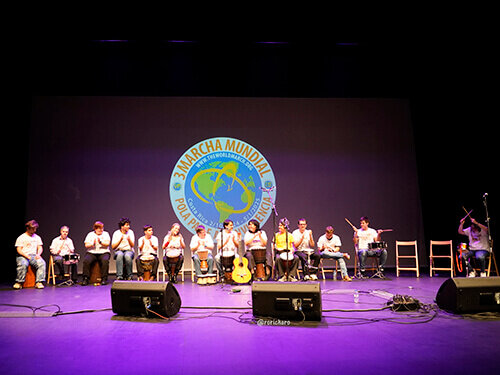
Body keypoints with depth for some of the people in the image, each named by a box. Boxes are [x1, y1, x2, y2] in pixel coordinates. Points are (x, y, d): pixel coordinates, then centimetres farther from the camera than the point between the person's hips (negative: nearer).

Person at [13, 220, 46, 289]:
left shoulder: (37, 237, 19)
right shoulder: (21, 238, 6)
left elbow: (40, 248, 14)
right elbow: (19, 250, -2)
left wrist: (38, 254, -8)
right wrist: (26, 256, -17)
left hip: (34, 256, 3)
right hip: (22, 256, -3)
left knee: (42, 263, -29)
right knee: (23, 264, -37)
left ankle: (39, 282, -31)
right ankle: (19, 283, -23)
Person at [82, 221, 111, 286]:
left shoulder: (105, 234, 12)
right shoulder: (90, 234, 14)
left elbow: (107, 243, -3)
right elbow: (86, 245, 4)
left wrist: (100, 242, -22)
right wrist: (92, 244, -16)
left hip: (103, 252, -1)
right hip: (91, 253, 1)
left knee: (105, 260, -33)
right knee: (86, 261, -29)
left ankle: (104, 279, -26)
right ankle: (86, 278, -21)